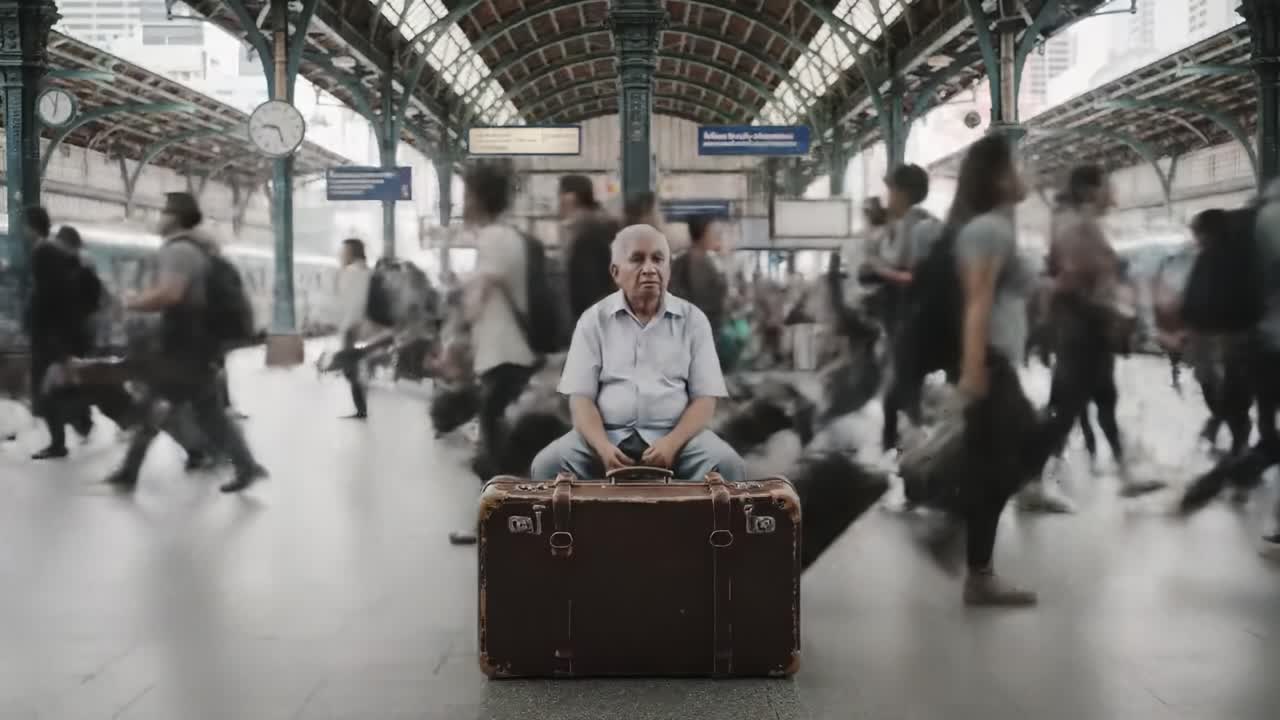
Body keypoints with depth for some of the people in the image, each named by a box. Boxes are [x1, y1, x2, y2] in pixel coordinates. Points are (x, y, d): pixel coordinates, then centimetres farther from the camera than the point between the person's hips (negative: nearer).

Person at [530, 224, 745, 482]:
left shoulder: (693, 319, 5)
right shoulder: (593, 320, 5)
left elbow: (704, 398, 0)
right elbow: (581, 397, -1)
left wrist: (672, 443, -18)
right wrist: (603, 447, -20)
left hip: (675, 434, 0)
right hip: (608, 434, 0)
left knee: (727, 465, -28)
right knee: (548, 464, -25)